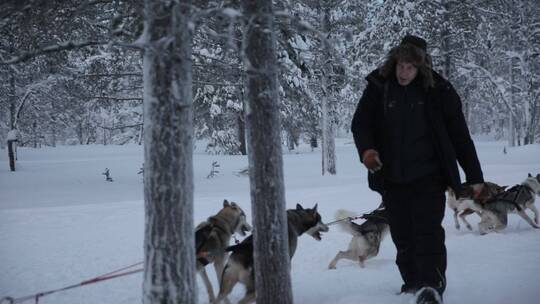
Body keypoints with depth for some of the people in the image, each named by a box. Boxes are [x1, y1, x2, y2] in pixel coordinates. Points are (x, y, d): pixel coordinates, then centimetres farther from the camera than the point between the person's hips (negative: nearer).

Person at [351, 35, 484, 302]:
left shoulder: (437, 90, -6)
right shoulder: (378, 87, -2)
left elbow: (459, 134, -2)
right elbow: (360, 123, 1)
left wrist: (474, 176, 0)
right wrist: (366, 149, -21)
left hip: (428, 177, -3)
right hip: (392, 179, 3)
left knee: (428, 233, -9)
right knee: (402, 237, 12)